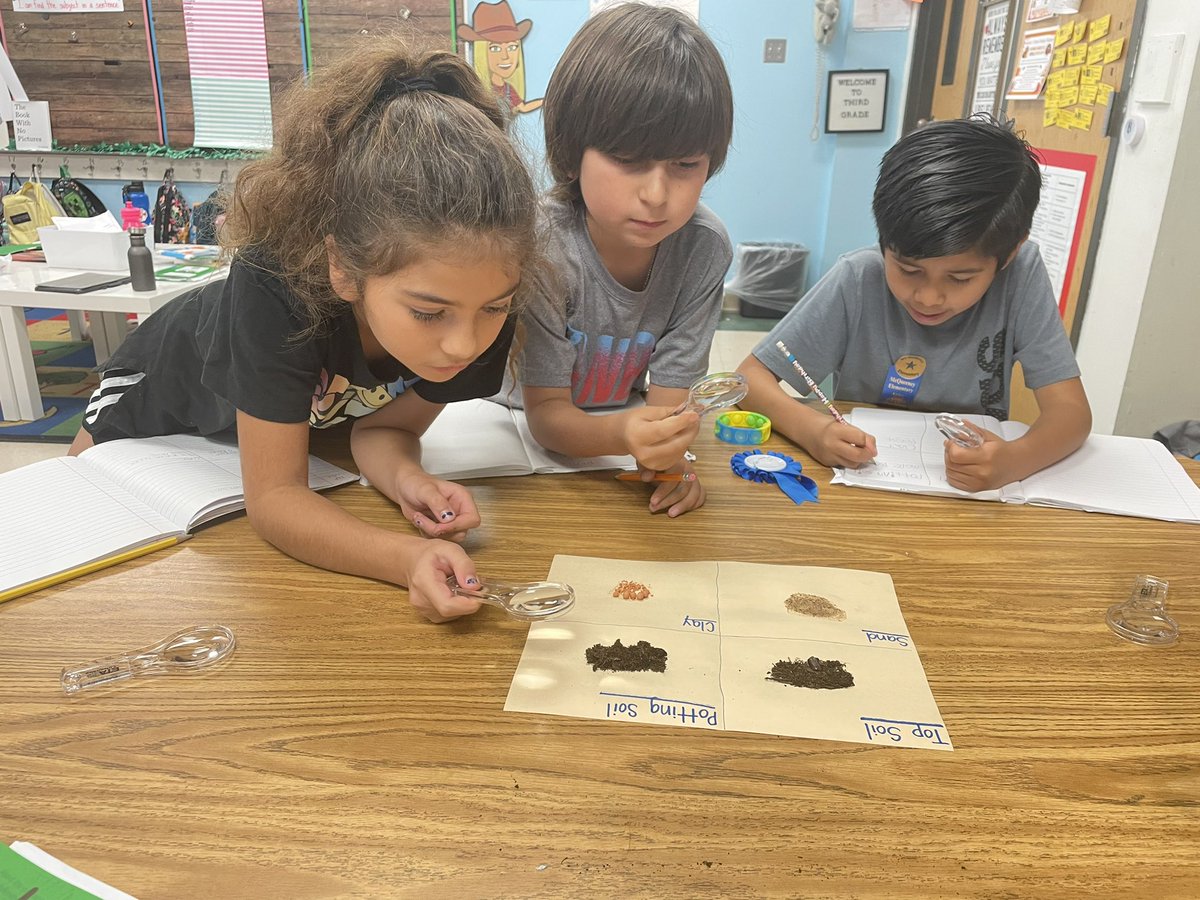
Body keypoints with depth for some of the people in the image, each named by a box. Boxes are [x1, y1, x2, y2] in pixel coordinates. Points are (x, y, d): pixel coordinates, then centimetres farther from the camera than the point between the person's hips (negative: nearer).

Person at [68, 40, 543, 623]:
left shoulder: (479, 297, -35)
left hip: (309, 417, 2)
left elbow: (383, 426, -21)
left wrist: (406, 479, -44)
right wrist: (406, 559, -58)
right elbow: (273, 496, -42)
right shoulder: (276, 288, -47)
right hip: (166, 391, -2)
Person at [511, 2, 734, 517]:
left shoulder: (704, 247, -15)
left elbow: (673, 385, -10)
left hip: (626, 423, 3)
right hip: (523, 431, -2)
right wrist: (620, 434, -43)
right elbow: (546, 412, -22)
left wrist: (663, 448, -33)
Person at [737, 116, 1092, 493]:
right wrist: (810, 428, -33)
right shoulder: (858, 280, -16)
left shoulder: (1022, 274, -15)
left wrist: (1014, 460, -35)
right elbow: (751, 377, -14)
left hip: (974, 493, 1)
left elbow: (1071, 410, -14)